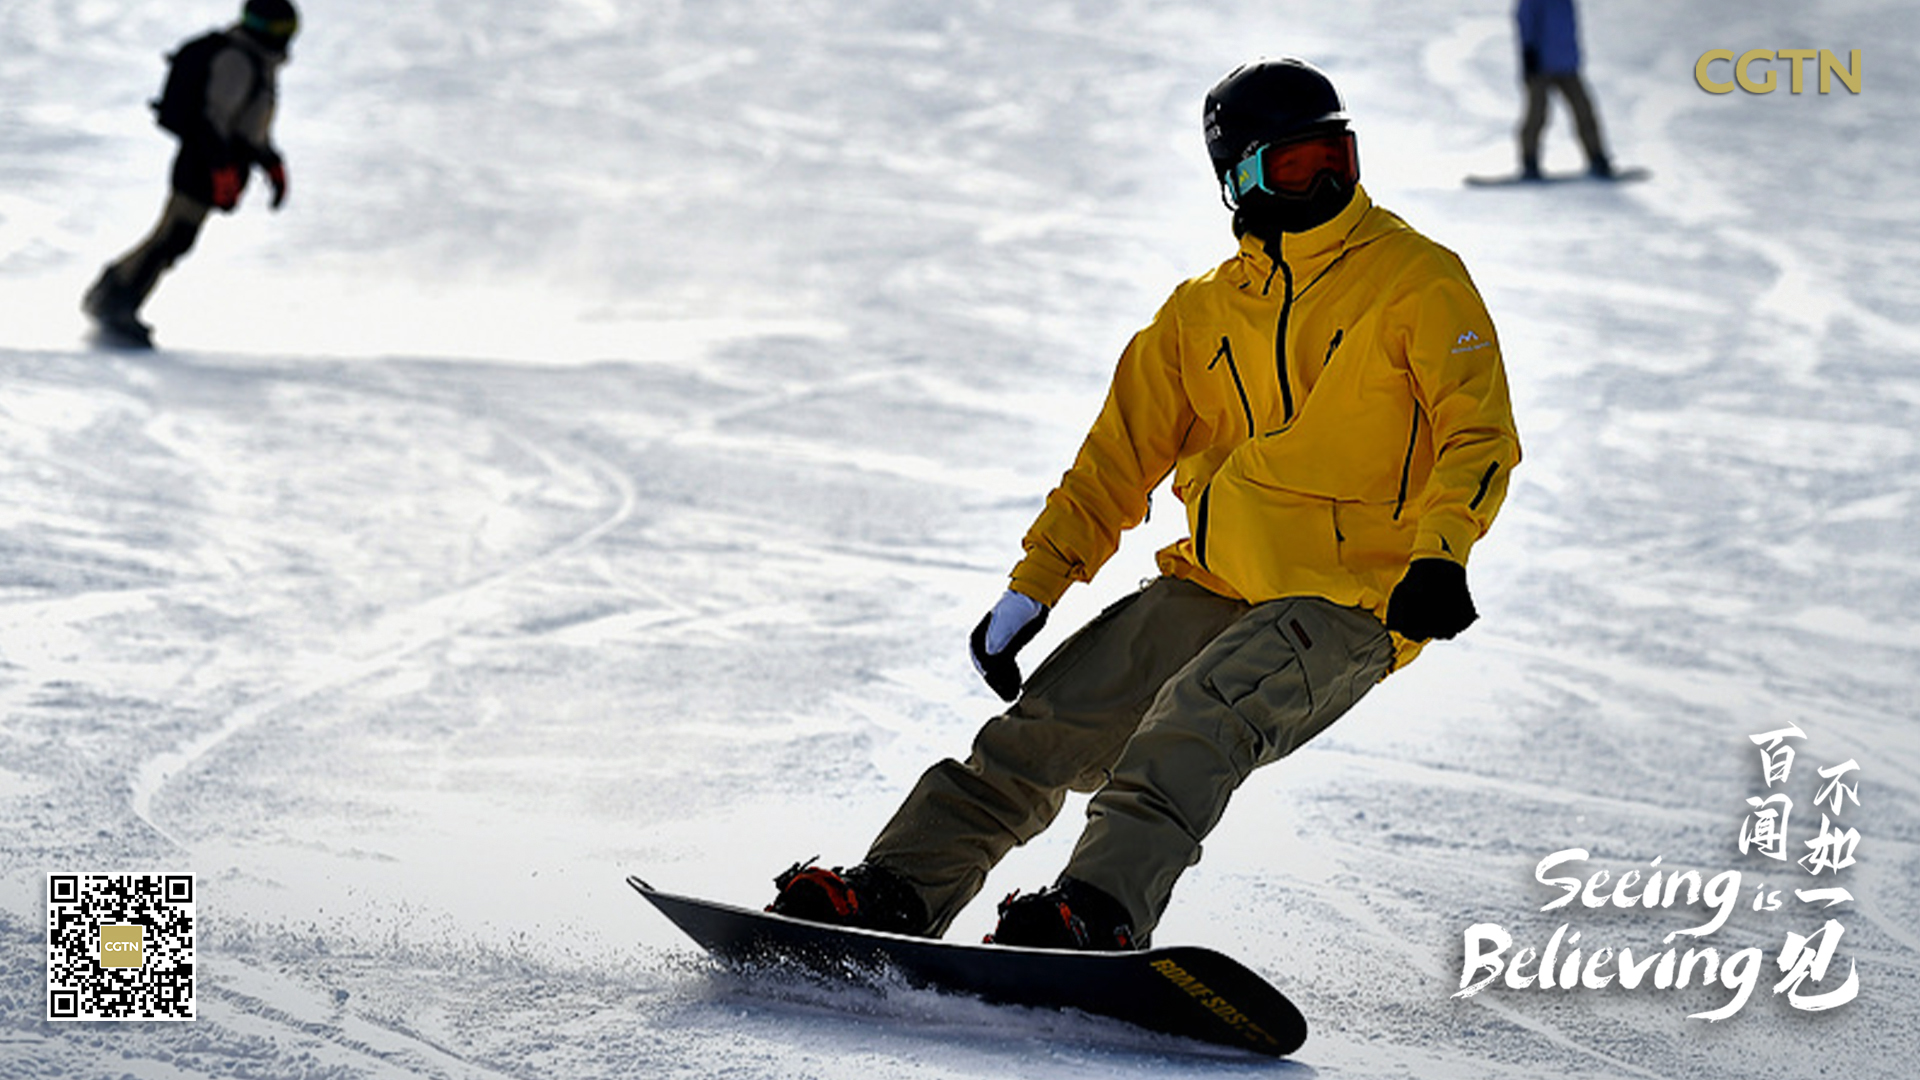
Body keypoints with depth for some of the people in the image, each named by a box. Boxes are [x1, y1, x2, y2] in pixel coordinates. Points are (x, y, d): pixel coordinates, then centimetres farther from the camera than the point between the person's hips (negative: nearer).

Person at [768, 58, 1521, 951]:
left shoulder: (1418, 280, -1)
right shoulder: (1202, 313, 14)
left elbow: (1480, 433, -8)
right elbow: (1120, 459, 18)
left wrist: (1436, 558, -25)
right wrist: (1032, 590, 10)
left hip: (1346, 608, -6)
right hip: (1209, 588, 6)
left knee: (1197, 721, -31)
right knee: (1048, 722, -7)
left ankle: (1103, 910, -44)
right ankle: (894, 892, -6)